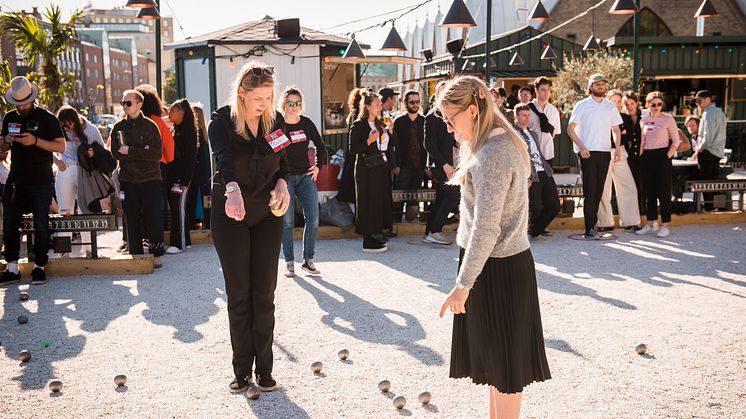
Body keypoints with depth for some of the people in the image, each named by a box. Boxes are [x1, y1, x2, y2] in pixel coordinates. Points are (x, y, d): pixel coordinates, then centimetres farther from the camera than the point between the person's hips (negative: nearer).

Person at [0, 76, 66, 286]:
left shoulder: (47, 118, -4)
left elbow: (61, 146, -8)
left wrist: (36, 141, -21)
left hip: (41, 182, -5)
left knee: (41, 225, 1)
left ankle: (39, 266, 11)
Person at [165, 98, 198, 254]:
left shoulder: (188, 130, -9)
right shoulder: (176, 130, 16)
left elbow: (190, 156, -15)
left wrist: (184, 179, -19)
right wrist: (167, 175, 12)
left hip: (181, 176, -9)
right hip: (172, 175, 9)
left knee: (178, 208, -7)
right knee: (174, 208, 10)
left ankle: (178, 243, -4)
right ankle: (184, 241, 16)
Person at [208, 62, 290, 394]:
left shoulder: (275, 120, 0)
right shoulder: (222, 121, -12)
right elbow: (223, 158, -32)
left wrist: (282, 185, -13)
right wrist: (233, 190, -52)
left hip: (267, 214, 3)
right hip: (230, 214, -2)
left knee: (264, 294, 2)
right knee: (238, 295, 1)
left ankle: (264, 370, 11)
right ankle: (242, 371, 12)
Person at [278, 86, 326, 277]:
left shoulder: (307, 123, 6)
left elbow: (321, 147, 18)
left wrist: (318, 166, 10)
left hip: (306, 176, 3)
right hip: (285, 178, -3)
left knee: (313, 219, -4)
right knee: (287, 222, -2)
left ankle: (308, 260, 7)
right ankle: (289, 263, 9)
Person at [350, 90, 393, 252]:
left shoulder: (381, 124, 15)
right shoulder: (358, 125, -8)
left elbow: (390, 145, 20)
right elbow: (353, 149, -14)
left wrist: (390, 131, 4)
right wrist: (369, 141, -23)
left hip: (382, 167, 8)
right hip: (367, 169, -8)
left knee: (382, 201, 9)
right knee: (369, 203, -5)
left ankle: (377, 236, 18)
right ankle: (369, 242, 0)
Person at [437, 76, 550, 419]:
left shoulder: (493, 153, -22)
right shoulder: (501, 142, 10)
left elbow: (486, 228, -24)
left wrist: (463, 284, -21)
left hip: (496, 268, -10)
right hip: (501, 263, 10)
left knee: (504, 363, 2)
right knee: (495, 356, 19)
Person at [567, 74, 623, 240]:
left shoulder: (610, 106, 12)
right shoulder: (582, 105, 1)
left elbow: (616, 130, 17)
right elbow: (570, 129, -1)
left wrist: (618, 148, 1)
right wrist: (581, 146, -14)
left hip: (605, 152, 4)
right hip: (587, 152, -4)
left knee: (598, 190, 6)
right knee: (590, 190, -8)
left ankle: (592, 225, 14)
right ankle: (589, 229, -7)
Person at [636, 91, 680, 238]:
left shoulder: (668, 119, -3)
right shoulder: (644, 119, 9)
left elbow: (676, 141, -3)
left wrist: (667, 157, -10)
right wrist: (641, 157, 7)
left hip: (662, 156, -5)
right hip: (647, 157, 5)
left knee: (663, 192, -3)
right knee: (650, 192, 10)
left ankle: (665, 226, 2)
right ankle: (650, 224, 18)